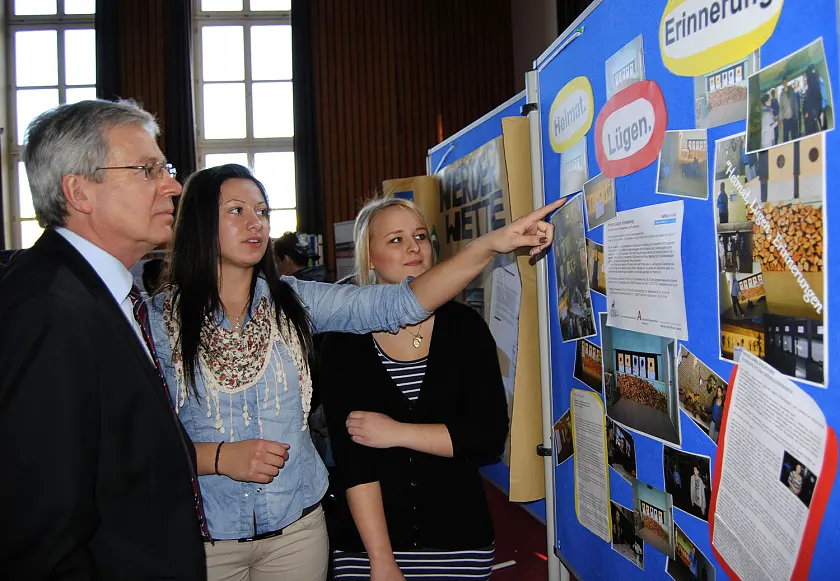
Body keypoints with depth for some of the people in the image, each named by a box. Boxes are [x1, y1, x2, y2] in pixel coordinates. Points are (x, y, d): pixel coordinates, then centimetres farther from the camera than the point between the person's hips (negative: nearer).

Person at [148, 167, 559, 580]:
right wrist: (220, 458, -20)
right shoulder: (159, 319, -7)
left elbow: (399, 304, -14)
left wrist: (490, 244, -23)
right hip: (205, 536, -1)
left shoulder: (293, 302, -2)